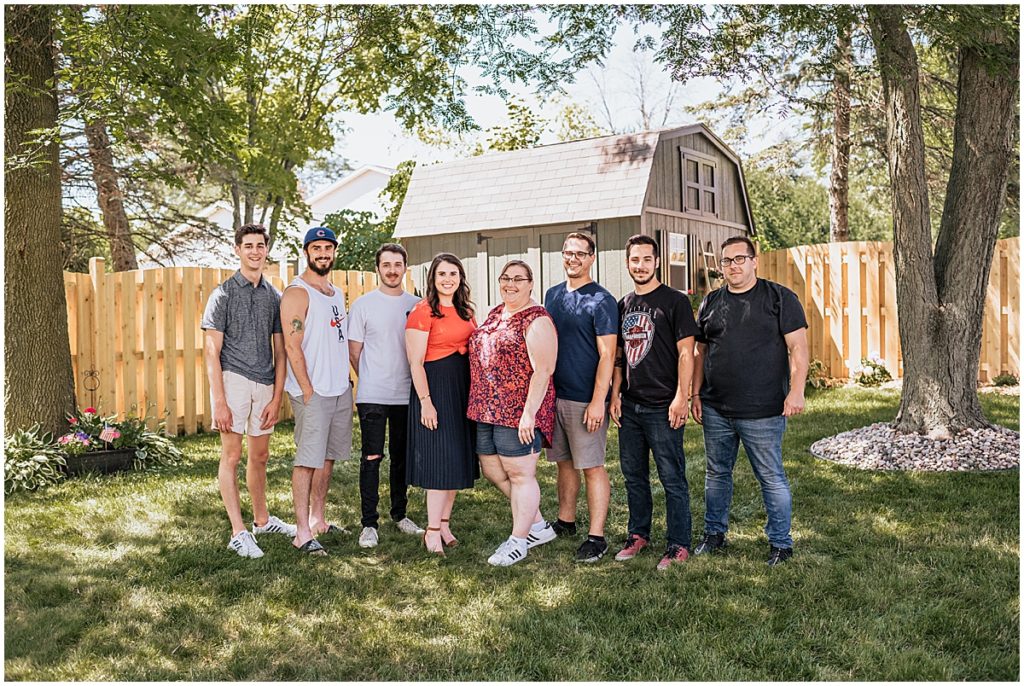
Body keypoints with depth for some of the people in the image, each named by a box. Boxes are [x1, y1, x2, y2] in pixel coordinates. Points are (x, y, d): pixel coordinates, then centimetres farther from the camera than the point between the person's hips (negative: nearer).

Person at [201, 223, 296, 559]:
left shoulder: (274, 296, 11)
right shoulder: (223, 294, -1)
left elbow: (280, 352, 12)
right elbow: (212, 352, -6)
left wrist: (276, 398, 4)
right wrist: (219, 402, -13)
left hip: (265, 383, 4)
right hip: (233, 379, -4)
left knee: (259, 456, 14)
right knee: (232, 456, -2)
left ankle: (262, 519, 29)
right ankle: (238, 533, 3)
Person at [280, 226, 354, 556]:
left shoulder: (336, 293, 17)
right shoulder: (297, 292, -9)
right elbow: (292, 346, -15)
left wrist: (347, 378, 15)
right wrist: (307, 390, -17)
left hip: (341, 389, 8)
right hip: (312, 391, -8)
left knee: (328, 457, 13)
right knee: (307, 459, -6)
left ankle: (318, 520, 25)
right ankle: (302, 532, -2)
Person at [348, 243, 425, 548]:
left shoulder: (416, 305, 7)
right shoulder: (363, 305, -1)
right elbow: (354, 352, 2)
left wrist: (415, 381, 6)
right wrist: (372, 381, 4)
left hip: (407, 395, 3)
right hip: (372, 396, -3)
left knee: (402, 457, 13)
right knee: (372, 457, -3)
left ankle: (399, 514, 27)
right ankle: (369, 523, 6)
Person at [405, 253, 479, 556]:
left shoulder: (466, 311, 12)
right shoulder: (422, 312, -9)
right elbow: (416, 362, -13)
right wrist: (425, 401, -17)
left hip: (464, 386, 7)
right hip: (435, 386, -7)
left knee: (457, 459, 11)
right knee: (440, 459, -5)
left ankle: (445, 524, 22)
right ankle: (433, 531, 6)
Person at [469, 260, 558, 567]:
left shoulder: (536, 320, -11)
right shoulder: (495, 314, 15)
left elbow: (543, 372, -17)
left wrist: (529, 414, -22)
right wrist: (480, 405, 20)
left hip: (518, 413, -9)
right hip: (487, 411, 9)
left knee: (519, 474, 1)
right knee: (493, 471, 14)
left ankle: (519, 541, 16)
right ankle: (538, 526, 29)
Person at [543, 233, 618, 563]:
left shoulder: (601, 301, -10)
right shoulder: (552, 295, 11)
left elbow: (607, 355, -14)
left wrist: (598, 401, -20)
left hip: (585, 400, -7)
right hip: (554, 395, 7)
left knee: (592, 467, -1)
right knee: (564, 462, 17)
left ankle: (596, 537, 5)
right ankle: (565, 521, 31)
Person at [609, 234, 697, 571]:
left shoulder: (675, 301, -5)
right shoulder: (623, 305, 12)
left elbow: (686, 353, -9)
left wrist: (681, 397, -16)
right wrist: (615, 395, 8)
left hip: (663, 407, -6)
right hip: (629, 406, 6)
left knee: (672, 479, 0)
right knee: (633, 474, 15)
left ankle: (678, 545, 11)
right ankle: (639, 534, 30)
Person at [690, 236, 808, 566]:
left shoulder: (780, 298, -3)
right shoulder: (711, 302, 11)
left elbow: (798, 348, -7)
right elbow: (700, 352, 15)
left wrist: (796, 391, -15)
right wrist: (696, 394, 11)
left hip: (762, 411, -4)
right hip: (715, 409, 5)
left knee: (772, 478, 3)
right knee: (717, 474, 15)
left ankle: (780, 542, 18)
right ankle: (714, 533, 30)